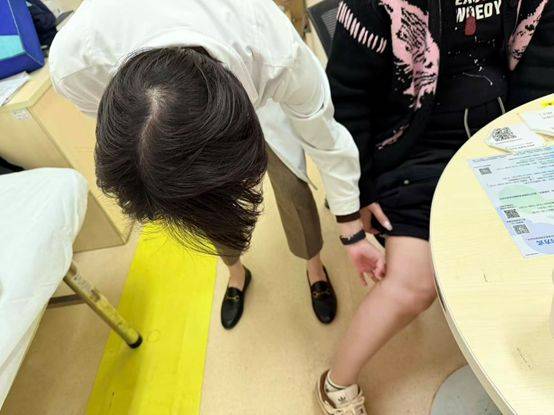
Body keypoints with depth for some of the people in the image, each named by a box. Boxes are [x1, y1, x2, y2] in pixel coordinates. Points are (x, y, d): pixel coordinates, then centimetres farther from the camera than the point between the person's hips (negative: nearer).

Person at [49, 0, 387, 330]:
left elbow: (327, 141, -26)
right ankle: (236, 272, 35)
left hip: (254, 79, 0)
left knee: (290, 182, -8)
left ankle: (315, 266, 24)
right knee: (201, 199, 2)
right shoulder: (73, 62, -38)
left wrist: (354, 235, -15)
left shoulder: (279, 54, -44)